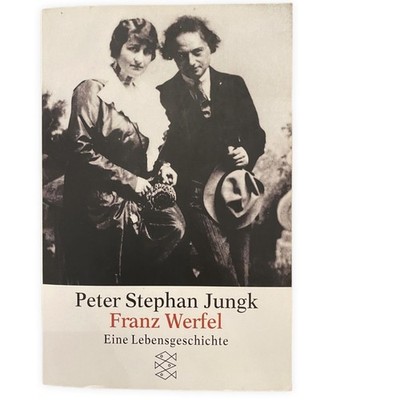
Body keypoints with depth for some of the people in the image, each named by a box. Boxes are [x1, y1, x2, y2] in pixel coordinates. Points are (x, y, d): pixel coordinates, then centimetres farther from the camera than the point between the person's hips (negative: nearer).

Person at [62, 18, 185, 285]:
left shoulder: (149, 96, 10)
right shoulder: (92, 91, -9)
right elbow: (82, 148, -15)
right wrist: (129, 179, -15)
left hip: (140, 196, 6)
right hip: (103, 200, -6)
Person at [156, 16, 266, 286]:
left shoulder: (234, 85, 8)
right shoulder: (164, 95, 0)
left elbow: (256, 133, 12)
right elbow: (161, 145, 4)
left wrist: (248, 153, -8)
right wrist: (165, 166, -17)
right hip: (194, 194, -3)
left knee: (242, 271, 12)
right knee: (223, 267, -14)